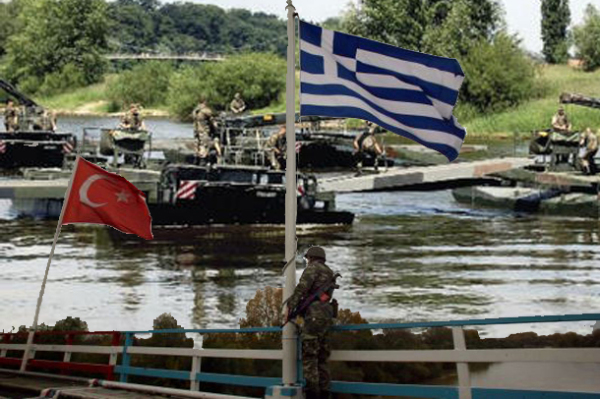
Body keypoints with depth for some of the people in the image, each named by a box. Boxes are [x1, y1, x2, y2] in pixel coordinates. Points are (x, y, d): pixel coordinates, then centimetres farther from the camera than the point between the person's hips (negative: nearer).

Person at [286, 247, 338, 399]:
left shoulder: (313, 267, 2)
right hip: (327, 318, 8)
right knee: (321, 358, 10)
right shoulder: (330, 274, 27)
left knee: (309, 356, -11)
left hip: (314, 316, -8)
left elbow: (302, 287, -11)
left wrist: (291, 306, -9)